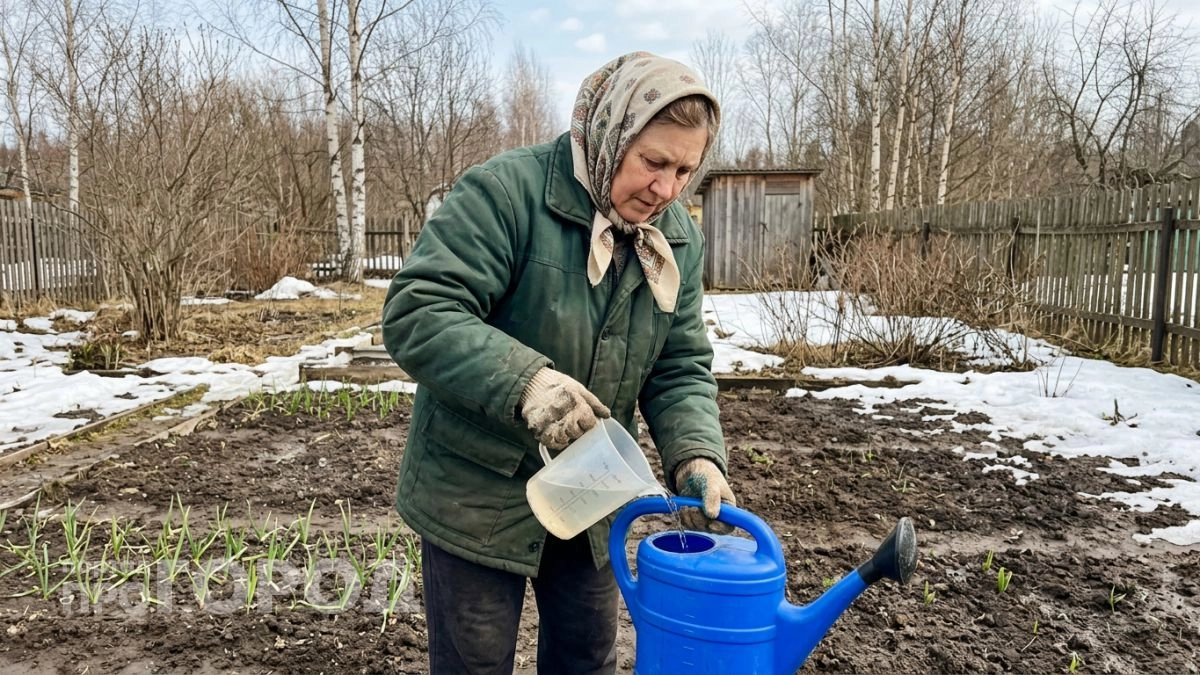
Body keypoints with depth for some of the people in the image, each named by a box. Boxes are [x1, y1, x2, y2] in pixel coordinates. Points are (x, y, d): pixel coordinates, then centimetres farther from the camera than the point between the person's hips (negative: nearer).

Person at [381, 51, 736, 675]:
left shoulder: (678, 241, -1)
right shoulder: (504, 193, -21)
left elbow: (680, 369, 1)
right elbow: (415, 313, -27)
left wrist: (696, 454, -18)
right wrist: (524, 380, -40)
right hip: (478, 499, -5)